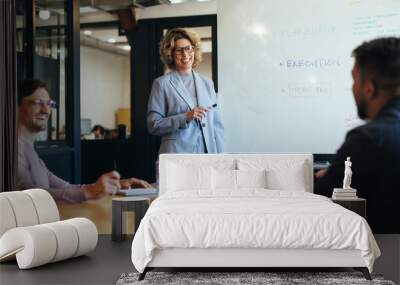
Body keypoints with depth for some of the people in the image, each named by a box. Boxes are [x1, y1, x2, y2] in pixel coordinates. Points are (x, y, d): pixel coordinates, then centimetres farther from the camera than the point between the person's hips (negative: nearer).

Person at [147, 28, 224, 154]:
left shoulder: (207, 83, 14)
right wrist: (185, 117, -15)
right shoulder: (161, 84, 1)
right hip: (176, 154, -4)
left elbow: (216, 124, 13)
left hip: (208, 154, 4)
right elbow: (153, 125, -4)